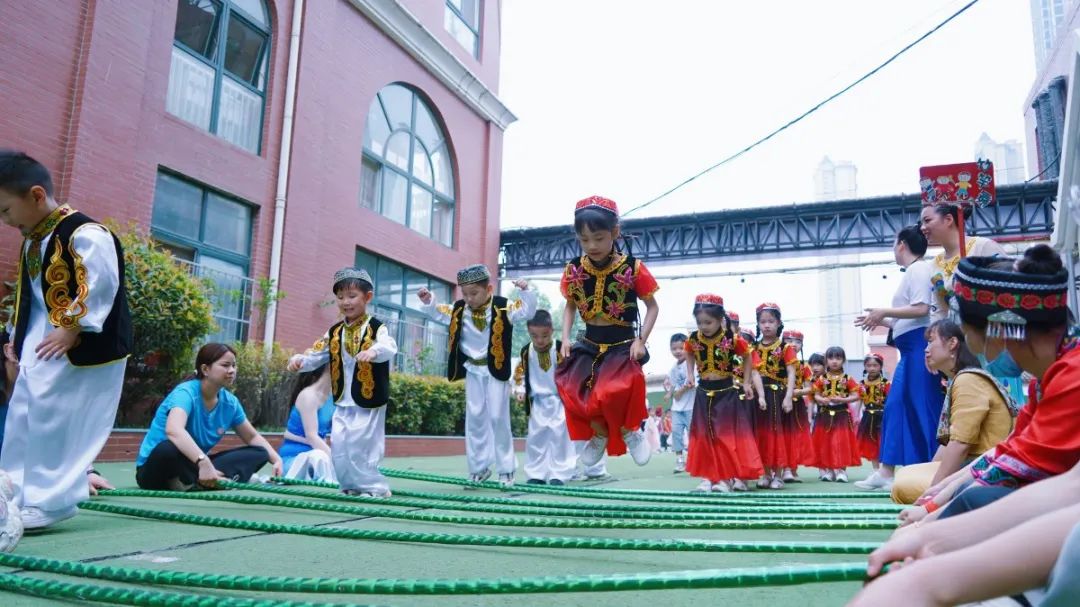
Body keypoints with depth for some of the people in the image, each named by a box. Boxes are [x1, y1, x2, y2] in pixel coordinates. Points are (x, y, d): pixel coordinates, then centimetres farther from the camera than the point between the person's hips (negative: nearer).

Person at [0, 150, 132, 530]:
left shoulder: (84, 234, -17)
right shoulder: (32, 241, 15)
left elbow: (100, 287, -23)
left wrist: (71, 329, -21)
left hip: (80, 350, -10)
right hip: (39, 348, 10)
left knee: (56, 420, -7)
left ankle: (49, 500, 3)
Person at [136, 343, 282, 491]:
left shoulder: (230, 402, -1)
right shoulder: (186, 392, -22)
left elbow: (252, 437, 11)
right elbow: (173, 430, -43)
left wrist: (276, 460, -8)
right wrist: (203, 462, -56)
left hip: (191, 465, 8)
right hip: (155, 469, -7)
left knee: (258, 452, -4)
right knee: (170, 448, -41)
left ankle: (193, 481, -20)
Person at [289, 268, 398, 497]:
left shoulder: (376, 328, -9)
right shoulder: (334, 332, 9)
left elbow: (389, 348, -28)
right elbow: (317, 355, 7)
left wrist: (374, 351, -49)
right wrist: (300, 359, -13)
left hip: (368, 402, -6)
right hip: (342, 403, 6)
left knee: (360, 448, -7)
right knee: (338, 448, 5)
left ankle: (375, 487, 9)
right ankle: (353, 485, 21)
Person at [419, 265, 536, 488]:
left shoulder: (502, 307, -11)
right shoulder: (458, 311, 0)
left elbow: (528, 311, -13)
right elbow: (437, 313, 15)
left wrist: (526, 291, -27)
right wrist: (428, 301, -2)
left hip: (496, 370, -4)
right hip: (472, 371, 4)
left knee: (498, 418, -1)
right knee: (474, 418, 8)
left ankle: (506, 468, 12)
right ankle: (479, 467, 20)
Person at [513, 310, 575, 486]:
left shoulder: (560, 349, -15)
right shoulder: (526, 352, -4)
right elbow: (521, 373, 10)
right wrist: (521, 390, 0)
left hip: (559, 399, -3)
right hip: (537, 401, 3)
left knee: (559, 435, -6)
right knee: (535, 437, 6)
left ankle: (559, 474, 2)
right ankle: (535, 474, 15)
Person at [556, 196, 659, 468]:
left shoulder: (632, 268, -11)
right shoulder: (574, 270, -2)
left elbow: (652, 306, 0)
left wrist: (641, 340, -11)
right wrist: (565, 338, -1)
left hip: (623, 346, -4)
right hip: (588, 345, 4)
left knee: (612, 392, -27)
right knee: (570, 388, -14)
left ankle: (630, 430, 9)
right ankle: (600, 434, 16)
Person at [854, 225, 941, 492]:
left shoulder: (918, 269, -6)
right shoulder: (912, 272, 22)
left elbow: (921, 309, -18)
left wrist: (884, 312, -11)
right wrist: (881, 321, 21)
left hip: (919, 345, -10)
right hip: (909, 348, 10)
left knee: (920, 408, -7)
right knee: (895, 407, 8)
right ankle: (886, 472, 10)